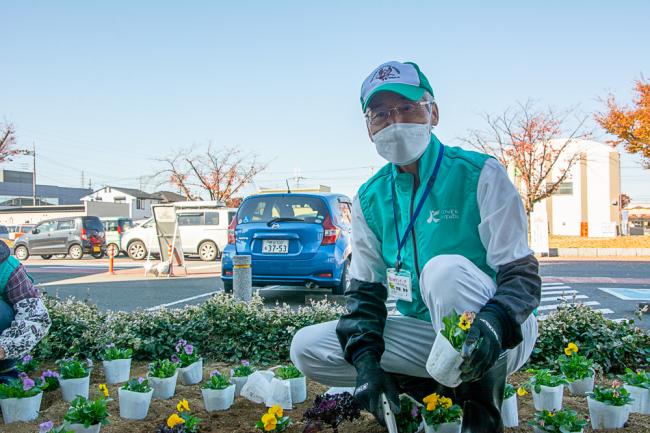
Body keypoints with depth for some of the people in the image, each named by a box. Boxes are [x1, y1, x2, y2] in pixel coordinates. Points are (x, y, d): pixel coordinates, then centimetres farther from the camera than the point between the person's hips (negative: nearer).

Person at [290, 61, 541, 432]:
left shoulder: (480, 175, -12)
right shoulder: (370, 199, 2)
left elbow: (522, 275, -15)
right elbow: (365, 290, 4)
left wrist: (493, 324, -37)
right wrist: (366, 361, -13)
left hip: (503, 337, -4)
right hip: (427, 334, 5)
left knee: (446, 268, -36)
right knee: (307, 348, -9)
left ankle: (481, 401, -14)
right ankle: (441, 386, -2)